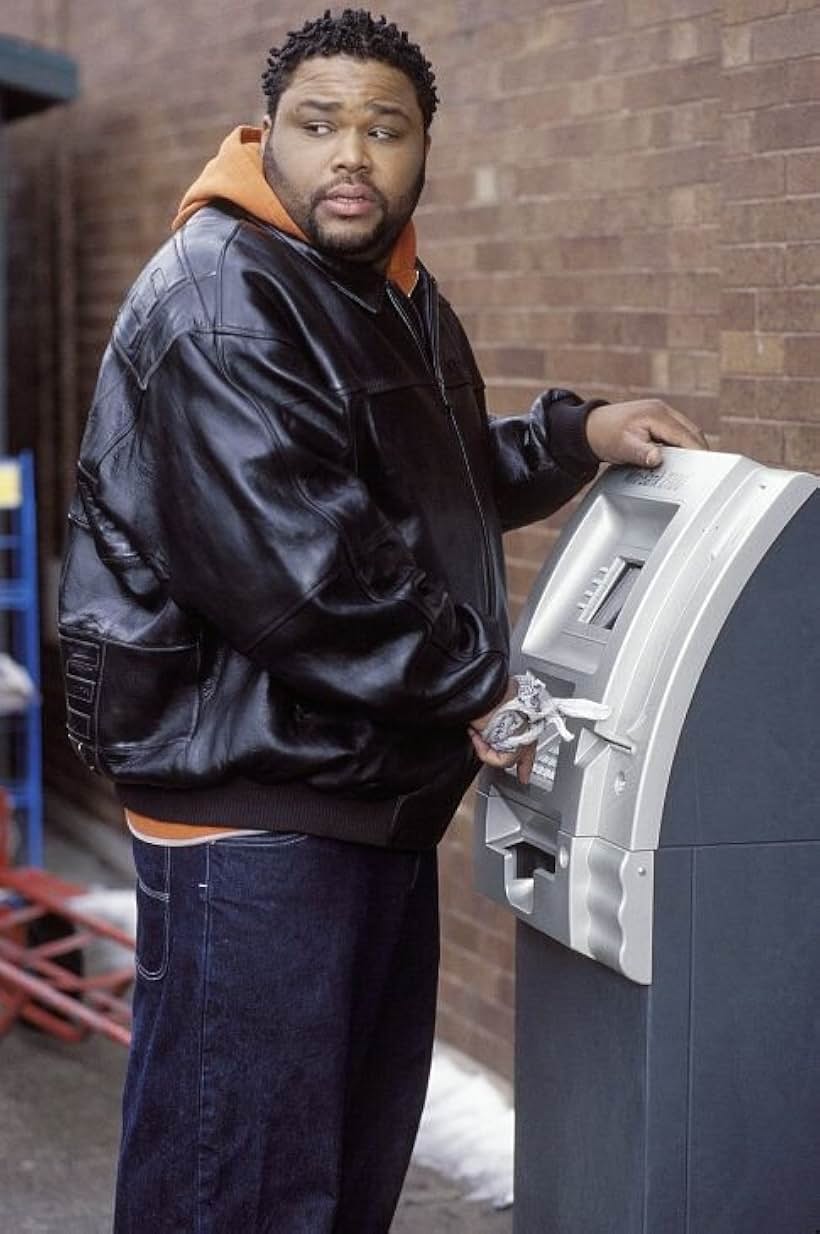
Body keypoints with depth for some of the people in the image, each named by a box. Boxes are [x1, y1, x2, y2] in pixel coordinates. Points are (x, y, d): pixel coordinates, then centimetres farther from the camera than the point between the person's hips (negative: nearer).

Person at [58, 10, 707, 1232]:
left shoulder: (399, 299, 14)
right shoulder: (219, 302, -17)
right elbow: (289, 565, -25)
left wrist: (575, 435, 13)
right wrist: (471, 680, -15)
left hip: (383, 794, 10)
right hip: (252, 799, -10)